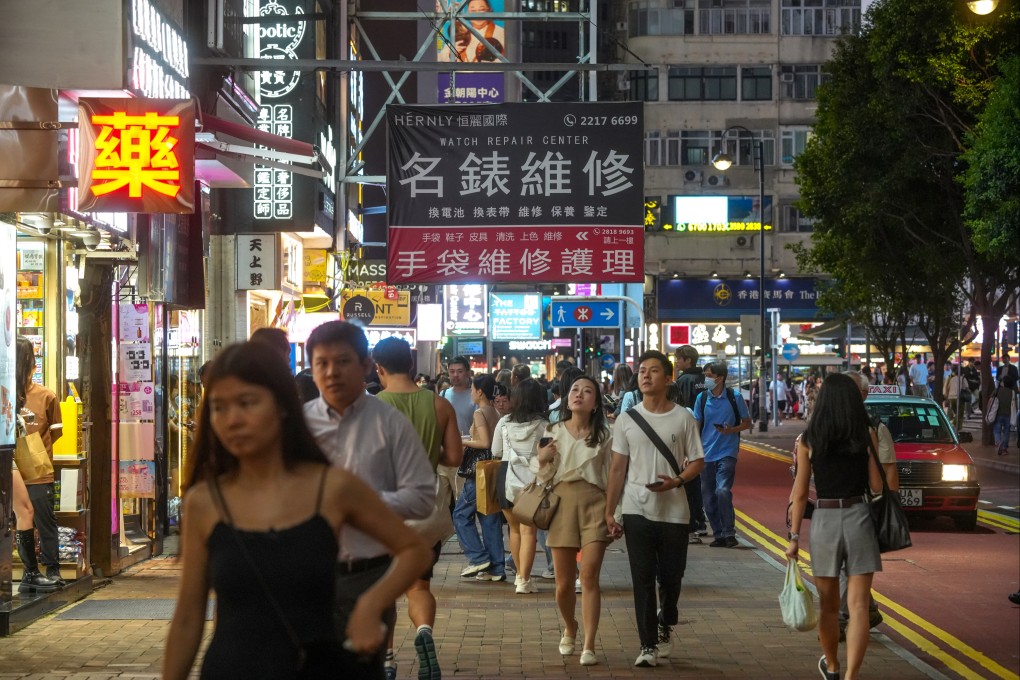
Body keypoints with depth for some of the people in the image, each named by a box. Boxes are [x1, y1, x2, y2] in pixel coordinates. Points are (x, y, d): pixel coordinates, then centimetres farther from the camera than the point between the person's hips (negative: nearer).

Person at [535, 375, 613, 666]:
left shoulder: (603, 436, 6)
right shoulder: (552, 433, 8)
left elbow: (610, 477, 8)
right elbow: (543, 477, 10)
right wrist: (542, 460, -10)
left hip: (594, 503, -1)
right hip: (562, 503, 1)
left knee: (589, 576, -12)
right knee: (564, 582, 4)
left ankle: (589, 646, -10)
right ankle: (569, 628, 34)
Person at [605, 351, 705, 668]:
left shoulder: (683, 418, 0)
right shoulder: (627, 420, 4)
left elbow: (697, 461, 2)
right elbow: (618, 468, 6)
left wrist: (677, 481, -19)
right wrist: (609, 511, 2)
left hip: (674, 511, -1)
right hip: (638, 510, 1)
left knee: (671, 576, 8)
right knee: (643, 579, -1)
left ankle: (665, 625, 36)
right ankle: (648, 645, 3)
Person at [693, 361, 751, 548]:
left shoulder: (734, 398, -3)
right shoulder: (702, 398, 4)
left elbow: (747, 422, 6)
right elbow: (696, 426, 9)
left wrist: (731, 430, -13)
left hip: (727, 453, -4)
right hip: (707, 454, 4)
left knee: (722, 491, -19)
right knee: (708, 497, 5)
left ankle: (729, 533, -7)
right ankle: (718, 534, 17)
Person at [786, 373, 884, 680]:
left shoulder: (809, 440, -2)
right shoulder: (867, 435, -3)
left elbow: (800, 494, -1)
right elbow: (877, 486, 0)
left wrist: (794, 536, 5)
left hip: (824, 519, 1)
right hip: (859, 517, -1)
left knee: (828, 604, 18)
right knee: (858, 605, -2)